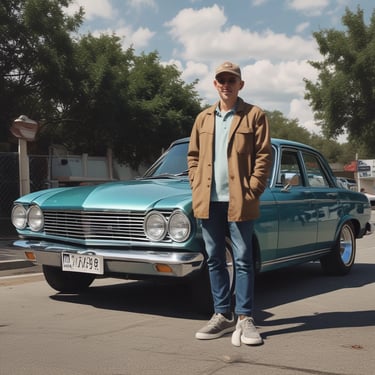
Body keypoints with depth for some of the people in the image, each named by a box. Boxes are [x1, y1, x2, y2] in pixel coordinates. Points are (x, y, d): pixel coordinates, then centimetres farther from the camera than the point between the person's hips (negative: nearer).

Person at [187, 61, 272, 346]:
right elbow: (193, 156, 15)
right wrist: (196, 187, 2)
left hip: (239, 201, -4)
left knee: (243, 261, -1)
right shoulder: (203, 118, 14)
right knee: (215, 260, 9)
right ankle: (223, 315, 19)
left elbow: (264, 156, -4)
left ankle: (244, 318, 6)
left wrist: (253, 191, -11)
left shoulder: (255, 115, 2)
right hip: (208, 201, 5)